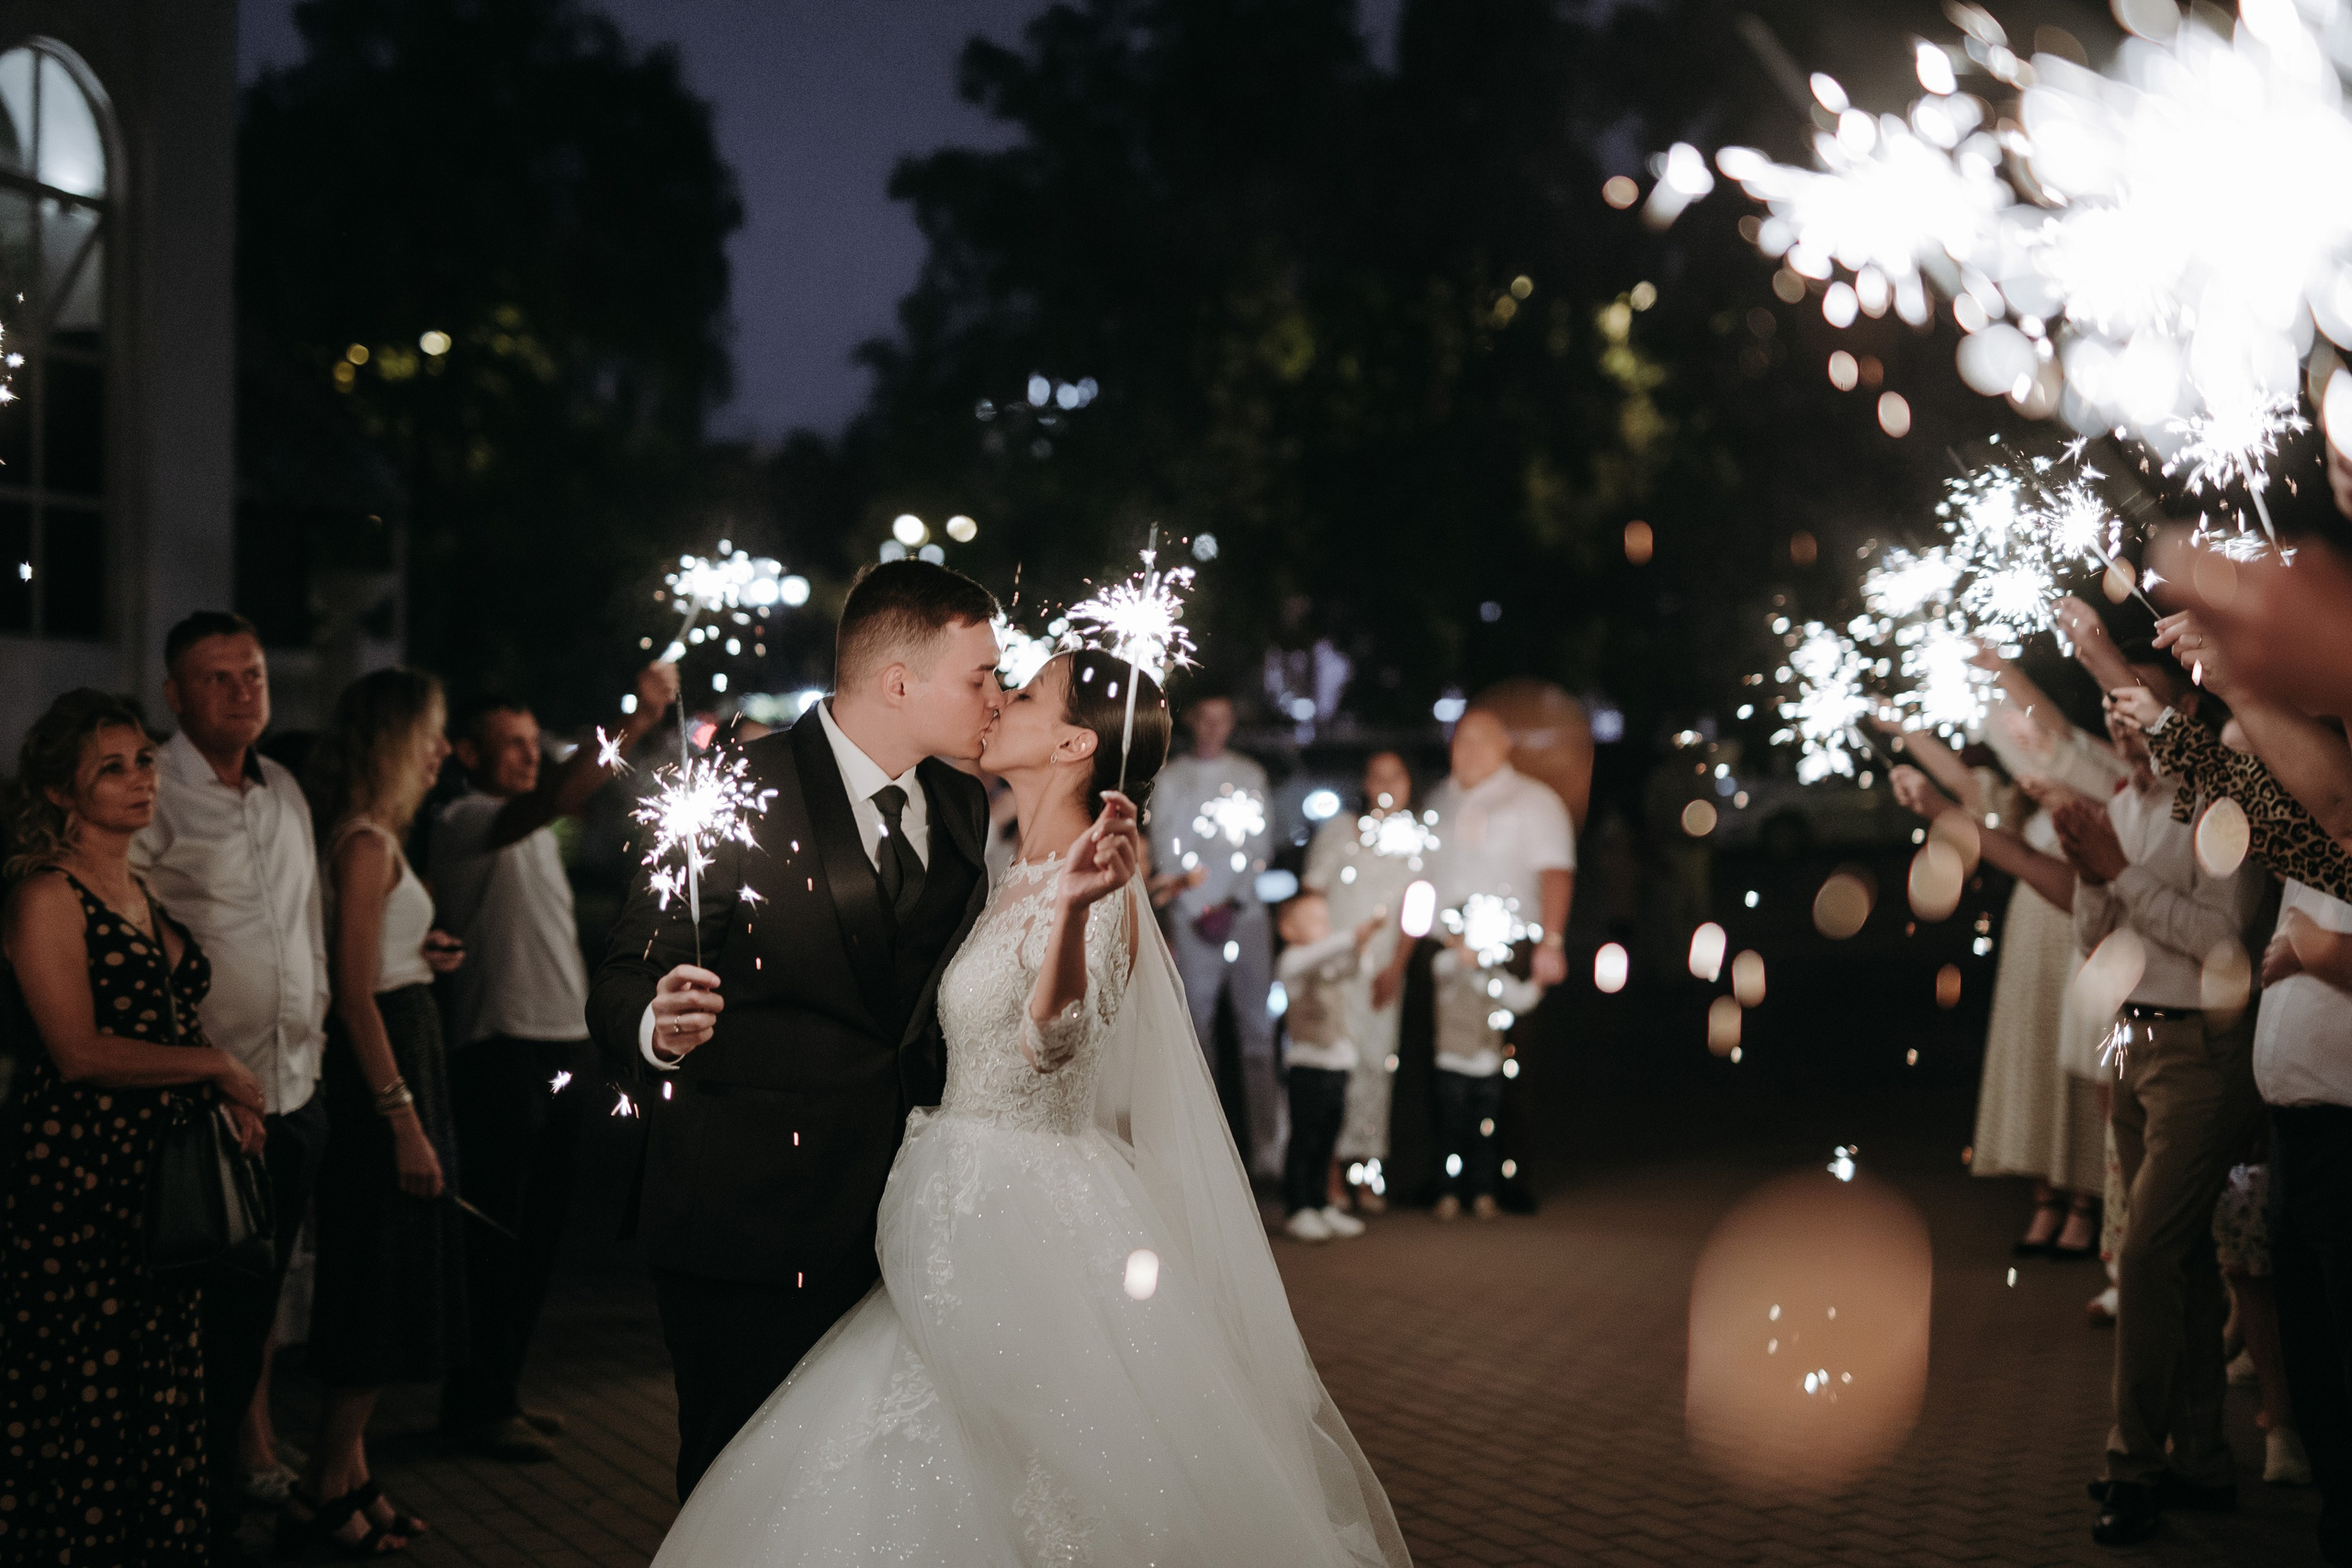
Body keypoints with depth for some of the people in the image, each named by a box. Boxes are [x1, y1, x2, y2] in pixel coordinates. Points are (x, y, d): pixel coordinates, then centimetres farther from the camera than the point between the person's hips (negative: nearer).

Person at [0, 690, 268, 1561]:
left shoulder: (144, 893, 17)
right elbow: (80, 1052, -17)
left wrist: (230, 1097, 6)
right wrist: (216, 1064, -9)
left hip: (163, 1179, 8)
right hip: (78, 1185, -8)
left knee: (162, 1401, 10)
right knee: (89, 1403, -4)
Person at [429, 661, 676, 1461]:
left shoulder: (535, 831, 21)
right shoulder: (464, 824, -9)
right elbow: (554, 798, -28)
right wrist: (636, 720, -36)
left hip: (564, 1045, 9)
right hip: (502, 1052, -9)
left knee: (541, 1230, 12)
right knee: (497, 1235, -5)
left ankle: (501, 1389, 22)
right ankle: (476, 1402, 3)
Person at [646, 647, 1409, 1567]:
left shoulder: (1098, 883, -14)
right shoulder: (1013, 875, 12)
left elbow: (1053, 1042, -31)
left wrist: (1072, 905, -45)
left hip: (1037, 1225, -9)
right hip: (968, 1218, 9)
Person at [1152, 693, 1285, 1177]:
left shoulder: (1250, 775, 15)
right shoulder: (1171, 779, 10)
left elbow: (1257, 848, 10)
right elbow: (1166, 851, 5)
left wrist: (1232, 901, -3)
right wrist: (1196, 912, -5)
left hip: (1245, 914, 1)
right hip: (1193, 919, -1)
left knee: (1258, 1030, -6)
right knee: (1197, 1031, -3)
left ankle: (1268, 1146, -8)